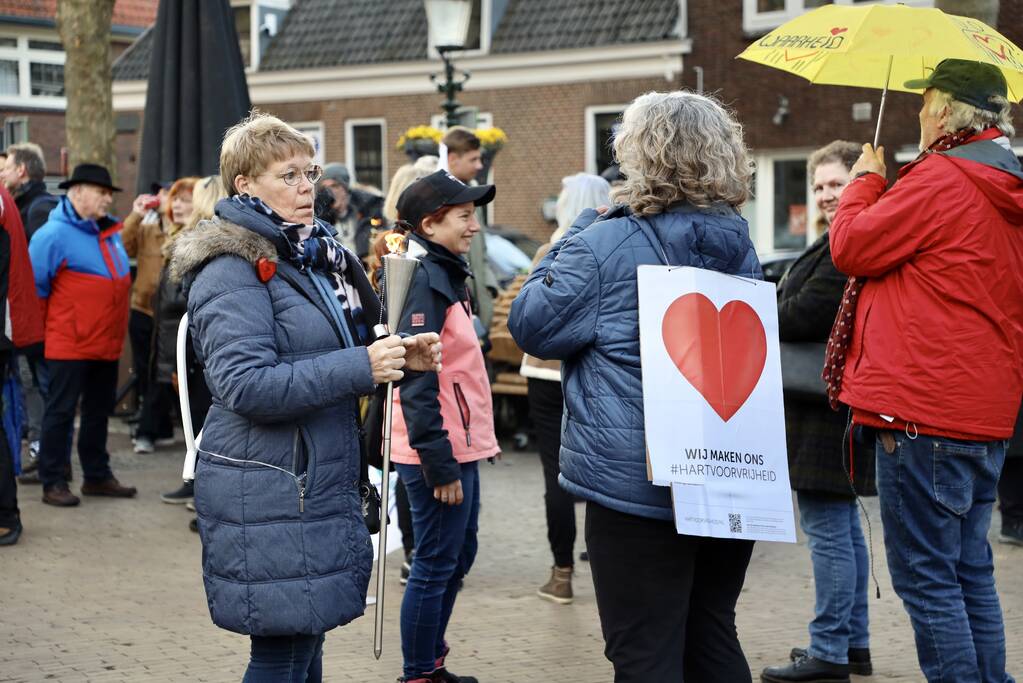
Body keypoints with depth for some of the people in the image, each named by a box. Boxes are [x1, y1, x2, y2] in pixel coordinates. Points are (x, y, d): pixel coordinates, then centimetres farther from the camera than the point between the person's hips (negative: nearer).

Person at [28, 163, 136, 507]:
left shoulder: (110, 231, 11)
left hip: (107, 343, 8)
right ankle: (53, 483, 6)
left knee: (99, 411, 16)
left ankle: (97, 476, 27)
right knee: (61, 411, 0)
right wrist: (55, 322, -4)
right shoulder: (54, 234, -13)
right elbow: (35, 286, -12)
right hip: (70, 345, -8)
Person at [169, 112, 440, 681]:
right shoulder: (233, 269, -12)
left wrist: (399, 358, 5)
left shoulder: (316, 255, 15)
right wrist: (361, 368, -24)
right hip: (267, 495, -9)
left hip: (320, 483, 9)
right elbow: (246, 385, -23)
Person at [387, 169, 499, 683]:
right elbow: (418, 383, -22)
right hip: (439, 451, -10)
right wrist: (440, 464, -22)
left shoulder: (445, 274, 13)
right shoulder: (426, 280, -17)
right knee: (436, 564, 0)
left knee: (459, 555, 18)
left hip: (459, 446, 10)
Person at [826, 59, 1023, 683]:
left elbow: (850, 247, -7)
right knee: (971, 574, 15)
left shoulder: (939, 179, -13)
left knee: (926, 577, -4)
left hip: (925, 409, -9)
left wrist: (865, 179, 10)